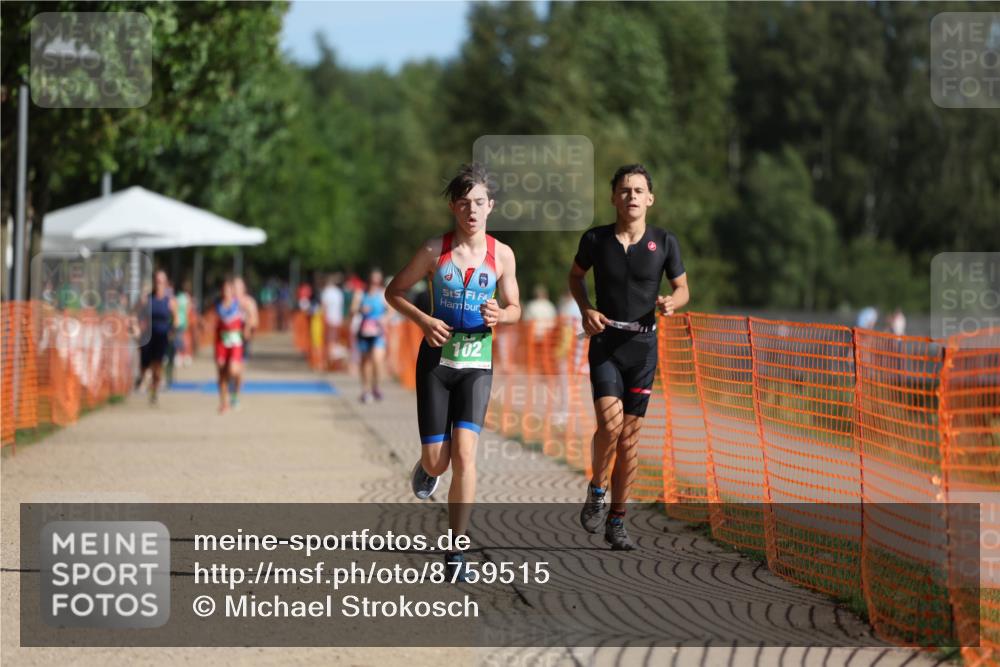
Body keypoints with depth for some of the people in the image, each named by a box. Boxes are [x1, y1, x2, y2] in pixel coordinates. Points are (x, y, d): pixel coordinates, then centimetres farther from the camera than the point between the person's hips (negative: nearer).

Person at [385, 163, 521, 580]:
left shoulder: (502, 255, -1)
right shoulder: (435, 251, -5)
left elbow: (514, 308, 10)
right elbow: (394, 291, 5)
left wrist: (499, 315, -14)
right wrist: (423, 320, -12)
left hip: (477, 363, 0)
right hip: (436, 359, 0)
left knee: (464, 452, -17)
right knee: (437, 462, -1)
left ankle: (456, 553, -11)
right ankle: (426, 466, 41)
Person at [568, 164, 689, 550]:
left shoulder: (664, 242, 0)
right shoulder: (595, 240, -2)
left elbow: (682, 288, 12)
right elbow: (575, 275, 16)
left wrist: (671, 303, -11)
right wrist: (586, 310, -1)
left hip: (643, 346, 2)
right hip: (605, 343, -2)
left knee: (630, 435, 4)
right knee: (610, 421, -20)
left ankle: (616, 521, 14)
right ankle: (597, 490, 7)